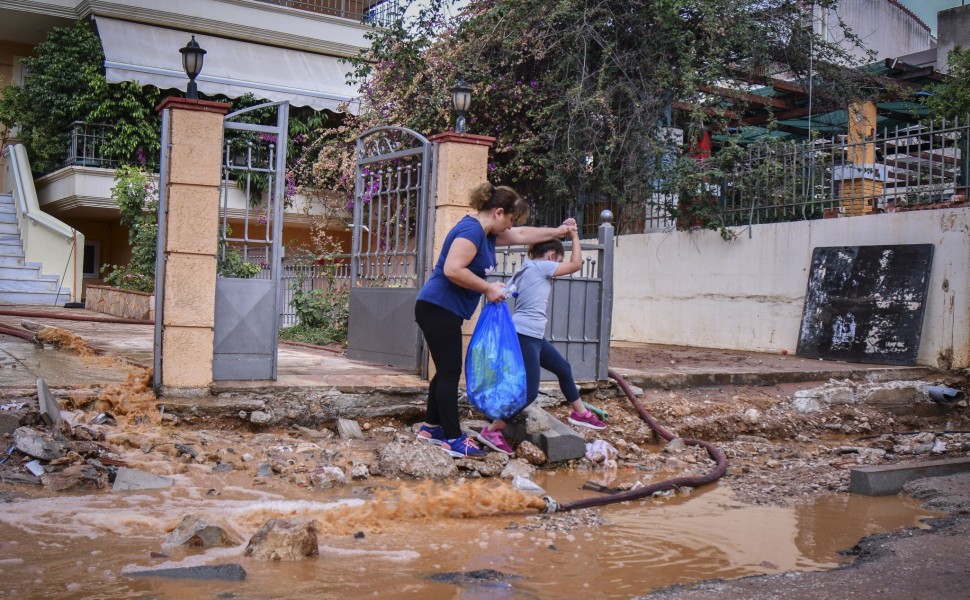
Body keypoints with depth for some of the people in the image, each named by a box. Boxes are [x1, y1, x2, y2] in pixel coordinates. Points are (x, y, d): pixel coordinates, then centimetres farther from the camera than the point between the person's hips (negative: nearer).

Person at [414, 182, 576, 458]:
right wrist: (488, 288, -18)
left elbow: (521, 235, 30)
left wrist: (558, 231, 34)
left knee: (446, 371, 15)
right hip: (438, 309, -10)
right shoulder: (471, 230, -17)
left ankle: (431, 427, 25)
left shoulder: (487, 232, 14)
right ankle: (453, 439, 0)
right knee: (450, 373, -6)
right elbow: (452, 270, -27)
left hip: (445, 312, 10)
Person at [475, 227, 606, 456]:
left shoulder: (526, 270, 19)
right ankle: (492, 431, -10)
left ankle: (580, 413, 38)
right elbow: (576, 264, -1)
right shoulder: (541, 266, -5)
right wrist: (575, 236, 8)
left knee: (563, 368, 22)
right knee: (529, 391, -13)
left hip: (534, 336, 11)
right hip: (524, 335, -11)